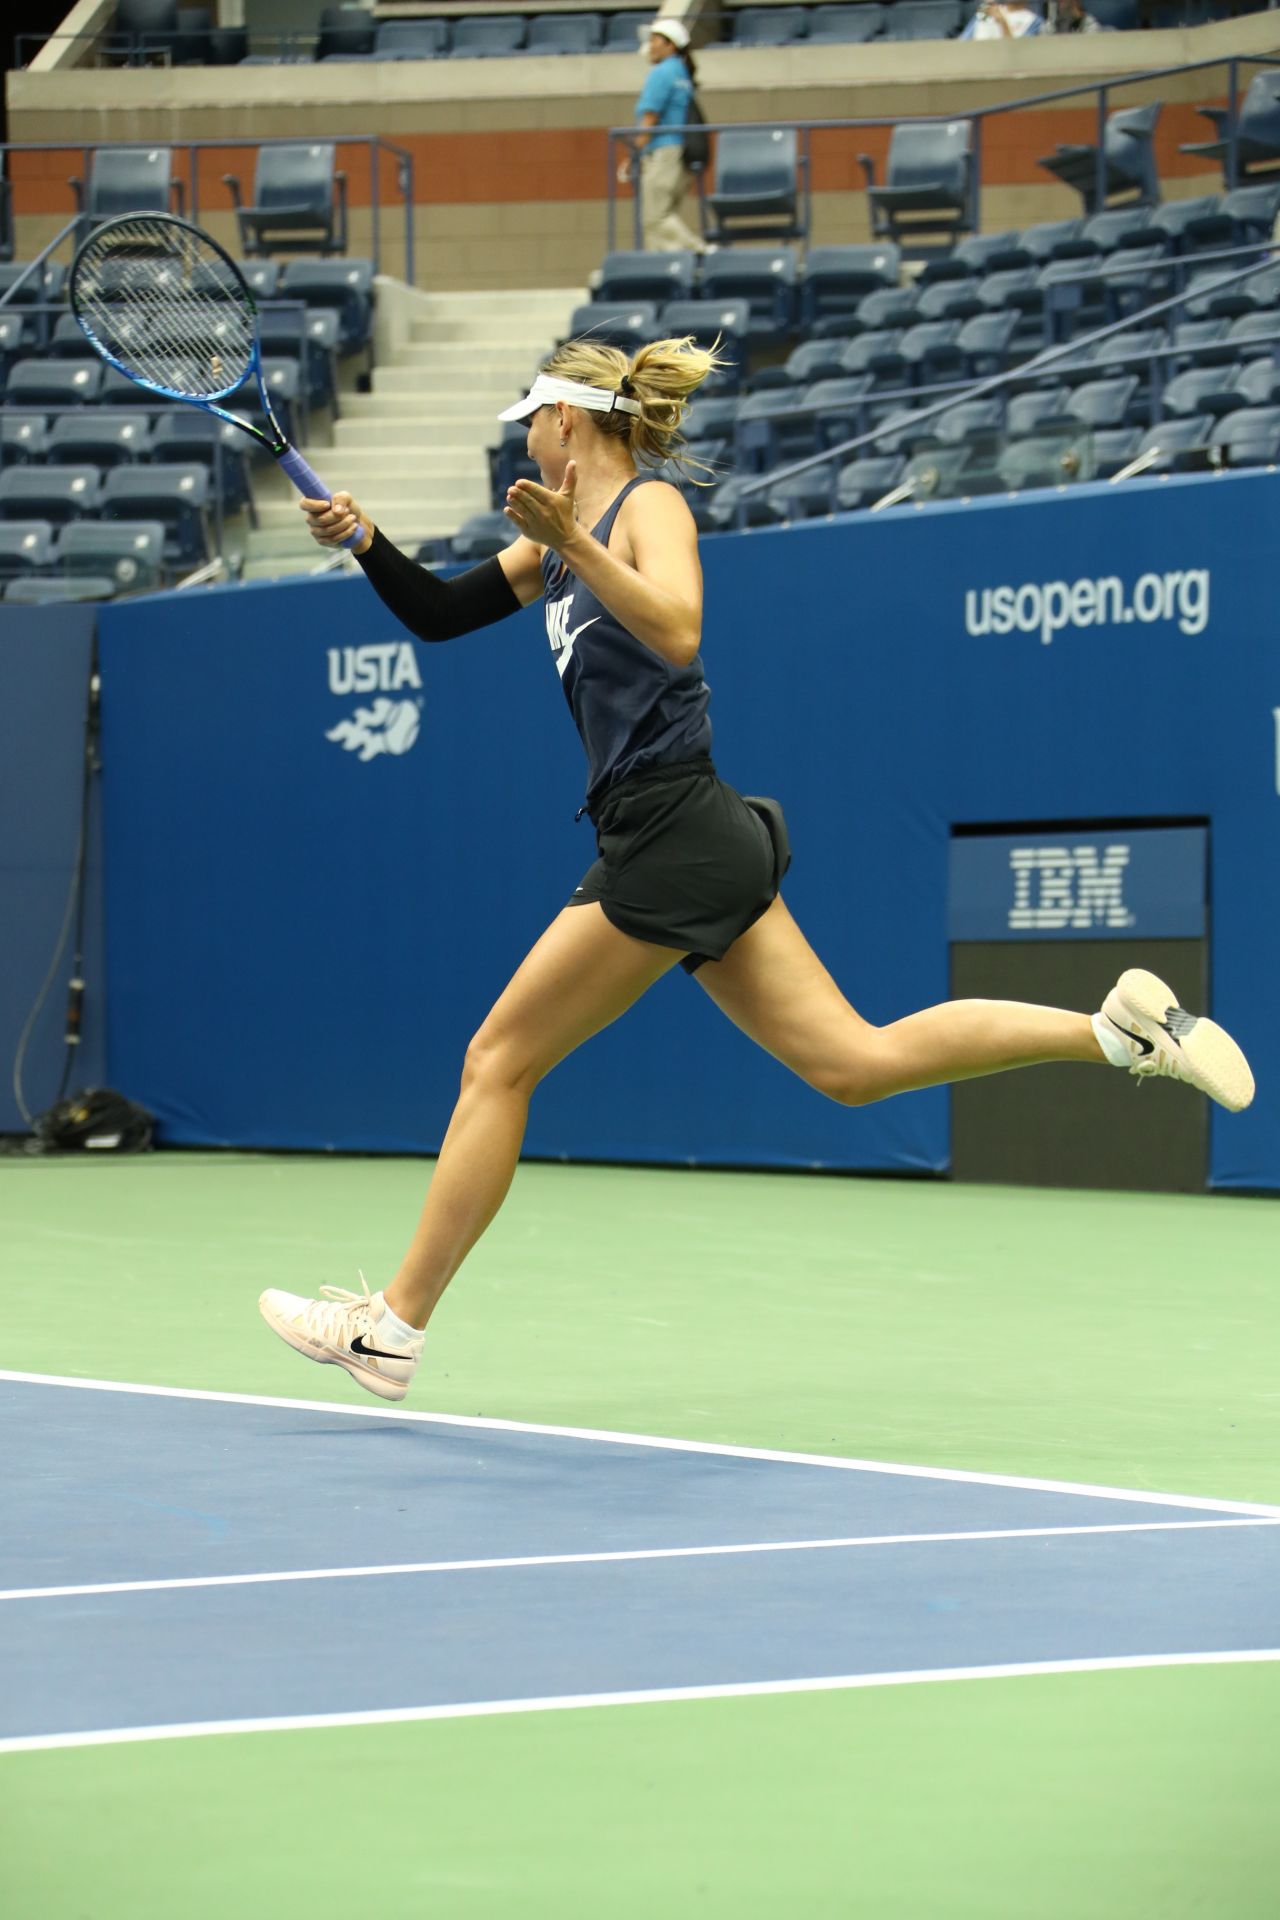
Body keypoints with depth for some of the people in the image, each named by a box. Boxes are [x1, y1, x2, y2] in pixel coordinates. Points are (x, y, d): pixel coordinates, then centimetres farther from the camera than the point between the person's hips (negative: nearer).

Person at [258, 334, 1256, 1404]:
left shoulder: (649, 505, -7)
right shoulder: (570, 531, 19)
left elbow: (678, 635, -26)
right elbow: (438, 614, 21)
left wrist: (574, 545, -33)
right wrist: (364, 541, 5)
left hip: (671, 841, -9)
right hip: (690, 845, 9)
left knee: (499, 1063, -2)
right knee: (857, 1063, 2)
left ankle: (395, 1325, 3)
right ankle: (1122, 1027, -2)